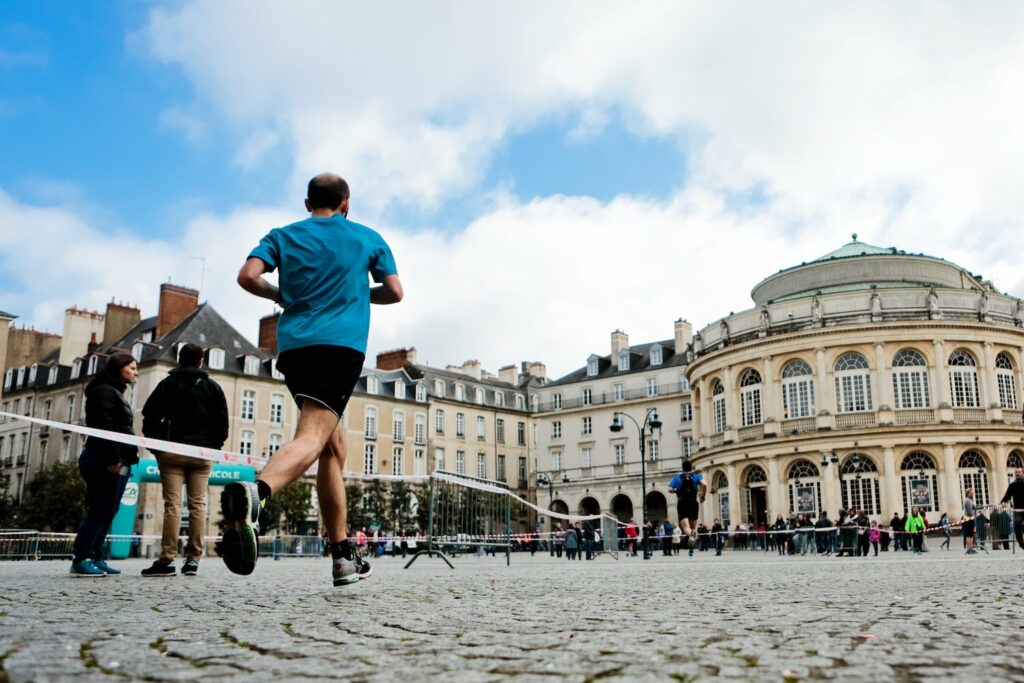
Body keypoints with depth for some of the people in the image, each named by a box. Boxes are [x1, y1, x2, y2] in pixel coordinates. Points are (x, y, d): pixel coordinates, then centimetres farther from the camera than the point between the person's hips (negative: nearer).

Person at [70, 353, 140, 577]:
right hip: (106, 462, -10)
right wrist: (113, 458, -23)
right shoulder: (104, 391, -6)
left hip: (118, 460, 10)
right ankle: (80, 559, -9)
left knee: (107, 511, 8)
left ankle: (95, 558, 10)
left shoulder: (115, 393, 25)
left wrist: (128, 456, 15)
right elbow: (104, 427, -18)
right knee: (100, 510, -10)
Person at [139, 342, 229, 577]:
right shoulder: (213, 387, 9)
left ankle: (167, 559, -9)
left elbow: (150, 415, -4)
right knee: (198, 504, 2)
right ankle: (193, 558, 1)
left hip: (171, 452, -1)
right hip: (202, 453, 1)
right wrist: (214, 446, 12)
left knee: (172, 504, -5)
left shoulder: (168, 384, 5)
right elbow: (222, 422, 5)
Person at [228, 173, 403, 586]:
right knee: (312, 438, -20)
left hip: (293, 346, 4)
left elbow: (248, 276, 2)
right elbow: (394, 292, 15)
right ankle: (255, 493, -52)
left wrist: (281, 295, 20)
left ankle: (343, 558, 13)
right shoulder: (368, 238, 16)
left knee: (334, 444, 13)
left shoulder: (283, 235, 17)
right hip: (341, 345, -4)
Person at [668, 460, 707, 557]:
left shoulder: (677, 477, 9)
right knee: (693, 527, 14)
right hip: (693, 502, 1)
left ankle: (690, 536, -46)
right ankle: (691, 550, 10)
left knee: (686, 526, -10)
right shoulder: (696, 476, 8)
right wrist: (703, 496, 3)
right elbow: (704, 484, -11)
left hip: (682, 503, -1)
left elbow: (670, 490, -1)